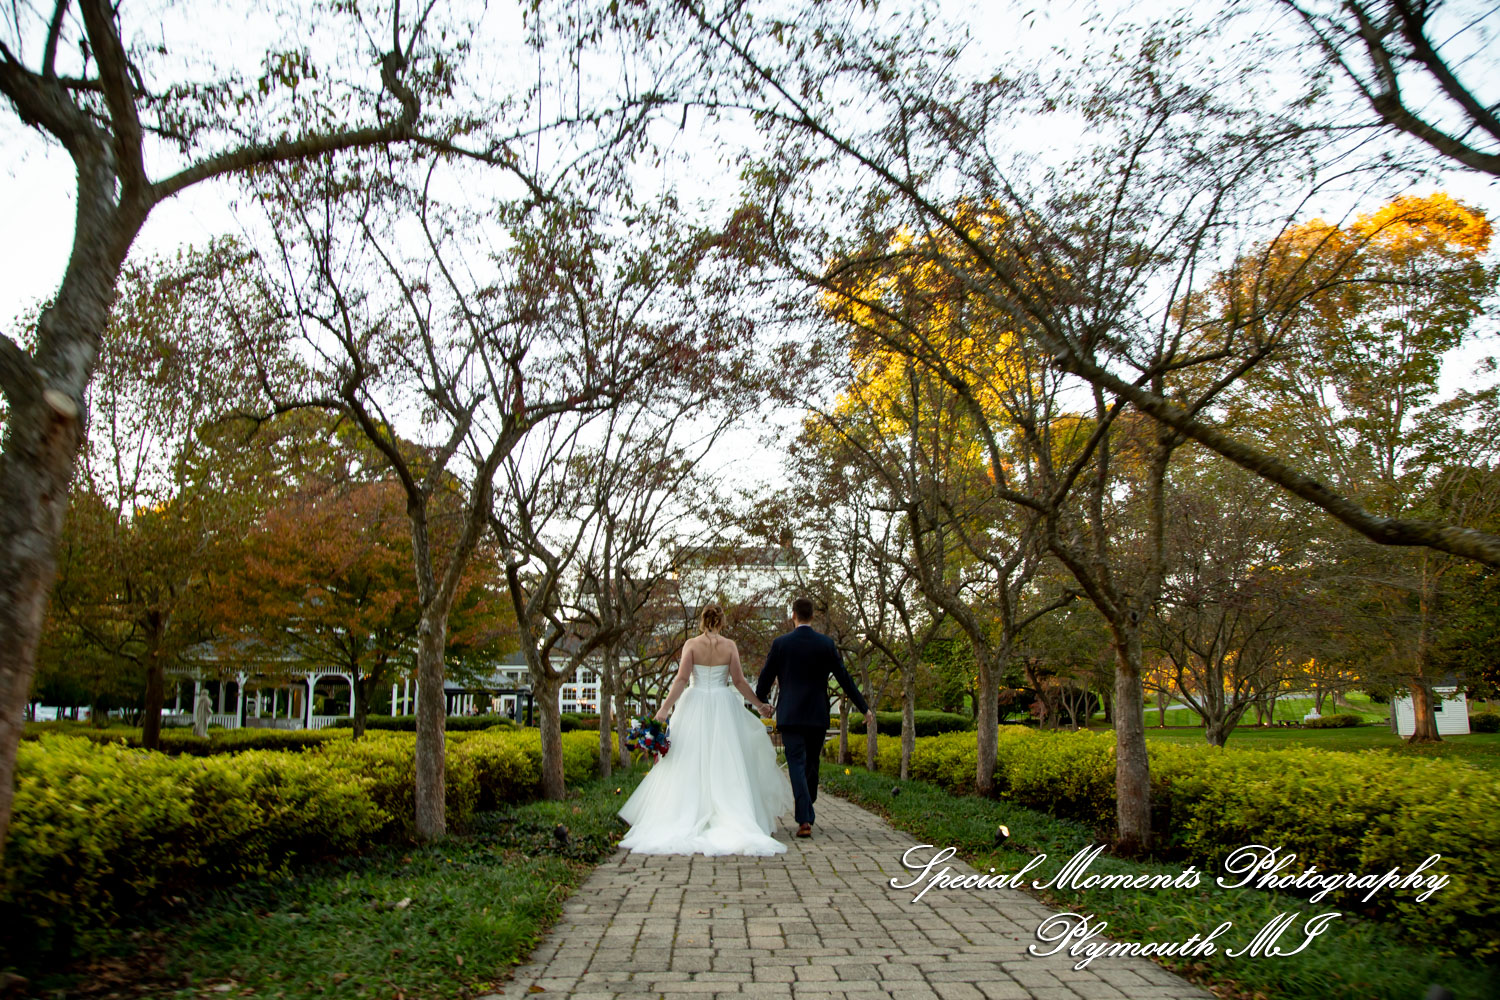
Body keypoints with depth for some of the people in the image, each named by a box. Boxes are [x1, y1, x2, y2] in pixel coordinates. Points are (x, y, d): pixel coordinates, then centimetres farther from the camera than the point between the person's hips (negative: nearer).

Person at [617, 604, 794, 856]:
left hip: (694, 707, 0)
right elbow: (739, 681, -2)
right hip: (722, 708, 0)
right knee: (724, 765, 4)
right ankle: (731, 822, 0)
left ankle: (685, 821, 4)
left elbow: (681, 679, -10)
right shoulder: (729, 646, -1)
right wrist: (759, 704, 10)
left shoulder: (691, 644, -2)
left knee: (690, 765, 5)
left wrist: (665, 709, -11)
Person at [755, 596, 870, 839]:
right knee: (811, 765, 17)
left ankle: (804, 820, -15)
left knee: (797, 766, -3)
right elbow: (844, 678, 1)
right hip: (818, 716, 2)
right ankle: (805, 811, 30)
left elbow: (765, 679, 1)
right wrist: (864, 708, 9)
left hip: (790, 715, -2)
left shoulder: (780, 643, -4)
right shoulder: (827, 644, 0)